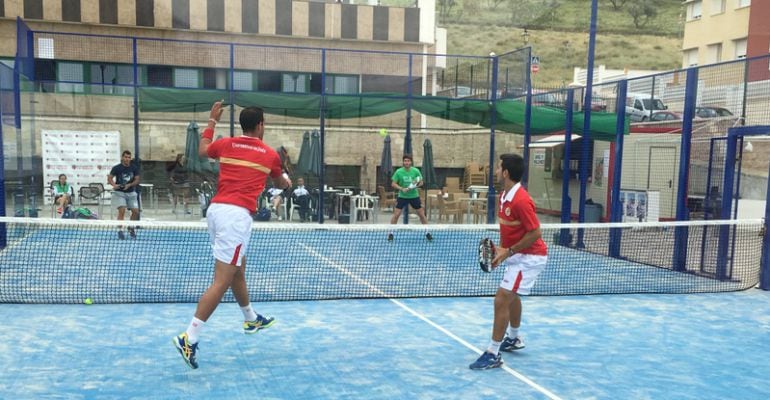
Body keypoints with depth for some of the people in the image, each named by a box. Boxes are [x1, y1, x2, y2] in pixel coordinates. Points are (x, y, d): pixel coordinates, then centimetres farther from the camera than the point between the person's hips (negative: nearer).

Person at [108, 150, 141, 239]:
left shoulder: (134, 168, 0)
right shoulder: (116, 168, -8)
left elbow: (137, 180, 1)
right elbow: (109, 178, -7)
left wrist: (129, 185, -17)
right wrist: (114, 185, -27)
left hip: (131, 192, 4)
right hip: (119, 192, -3)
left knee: (136, 211, 0)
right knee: (122, 210, -19)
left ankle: (131, 228, 24)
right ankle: (120, 230, -8)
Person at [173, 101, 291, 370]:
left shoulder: (226, 144, 11)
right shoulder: (270, 155, 6)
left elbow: (202, 150, 34)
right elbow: (279, 182, 27)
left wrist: (212, 121, 42)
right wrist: (287, 182, 52)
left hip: (216, 209, 7)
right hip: (236, 215, -7)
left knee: (237, 270, 22)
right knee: (222, 282, -7)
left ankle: (251, 319, 40)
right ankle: (189, 338, -12)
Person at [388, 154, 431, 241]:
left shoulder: (416, 171, -7)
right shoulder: (398, 172, -9)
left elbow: (421, 182, 1)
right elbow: (393, 184, -6)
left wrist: (417, 185, -21)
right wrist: (402, 188, -20)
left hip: (414, 196, 1)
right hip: (402, 196, -1)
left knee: (422, 214, 3)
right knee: (396, 214, -6)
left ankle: (427, 233, 17)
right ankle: (390, 233, 8)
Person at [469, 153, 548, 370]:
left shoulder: (521, 201, -27)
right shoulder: (504, 196, 2)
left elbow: (535, 233, -26)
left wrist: (508, 252, -22)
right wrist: (501, 247, 0)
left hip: (529, 257, -11)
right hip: (518, 255, 11)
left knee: (501, 299, -13)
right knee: (511, 295, 26)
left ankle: (493, 354, -4)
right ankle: (513, 339, 48)